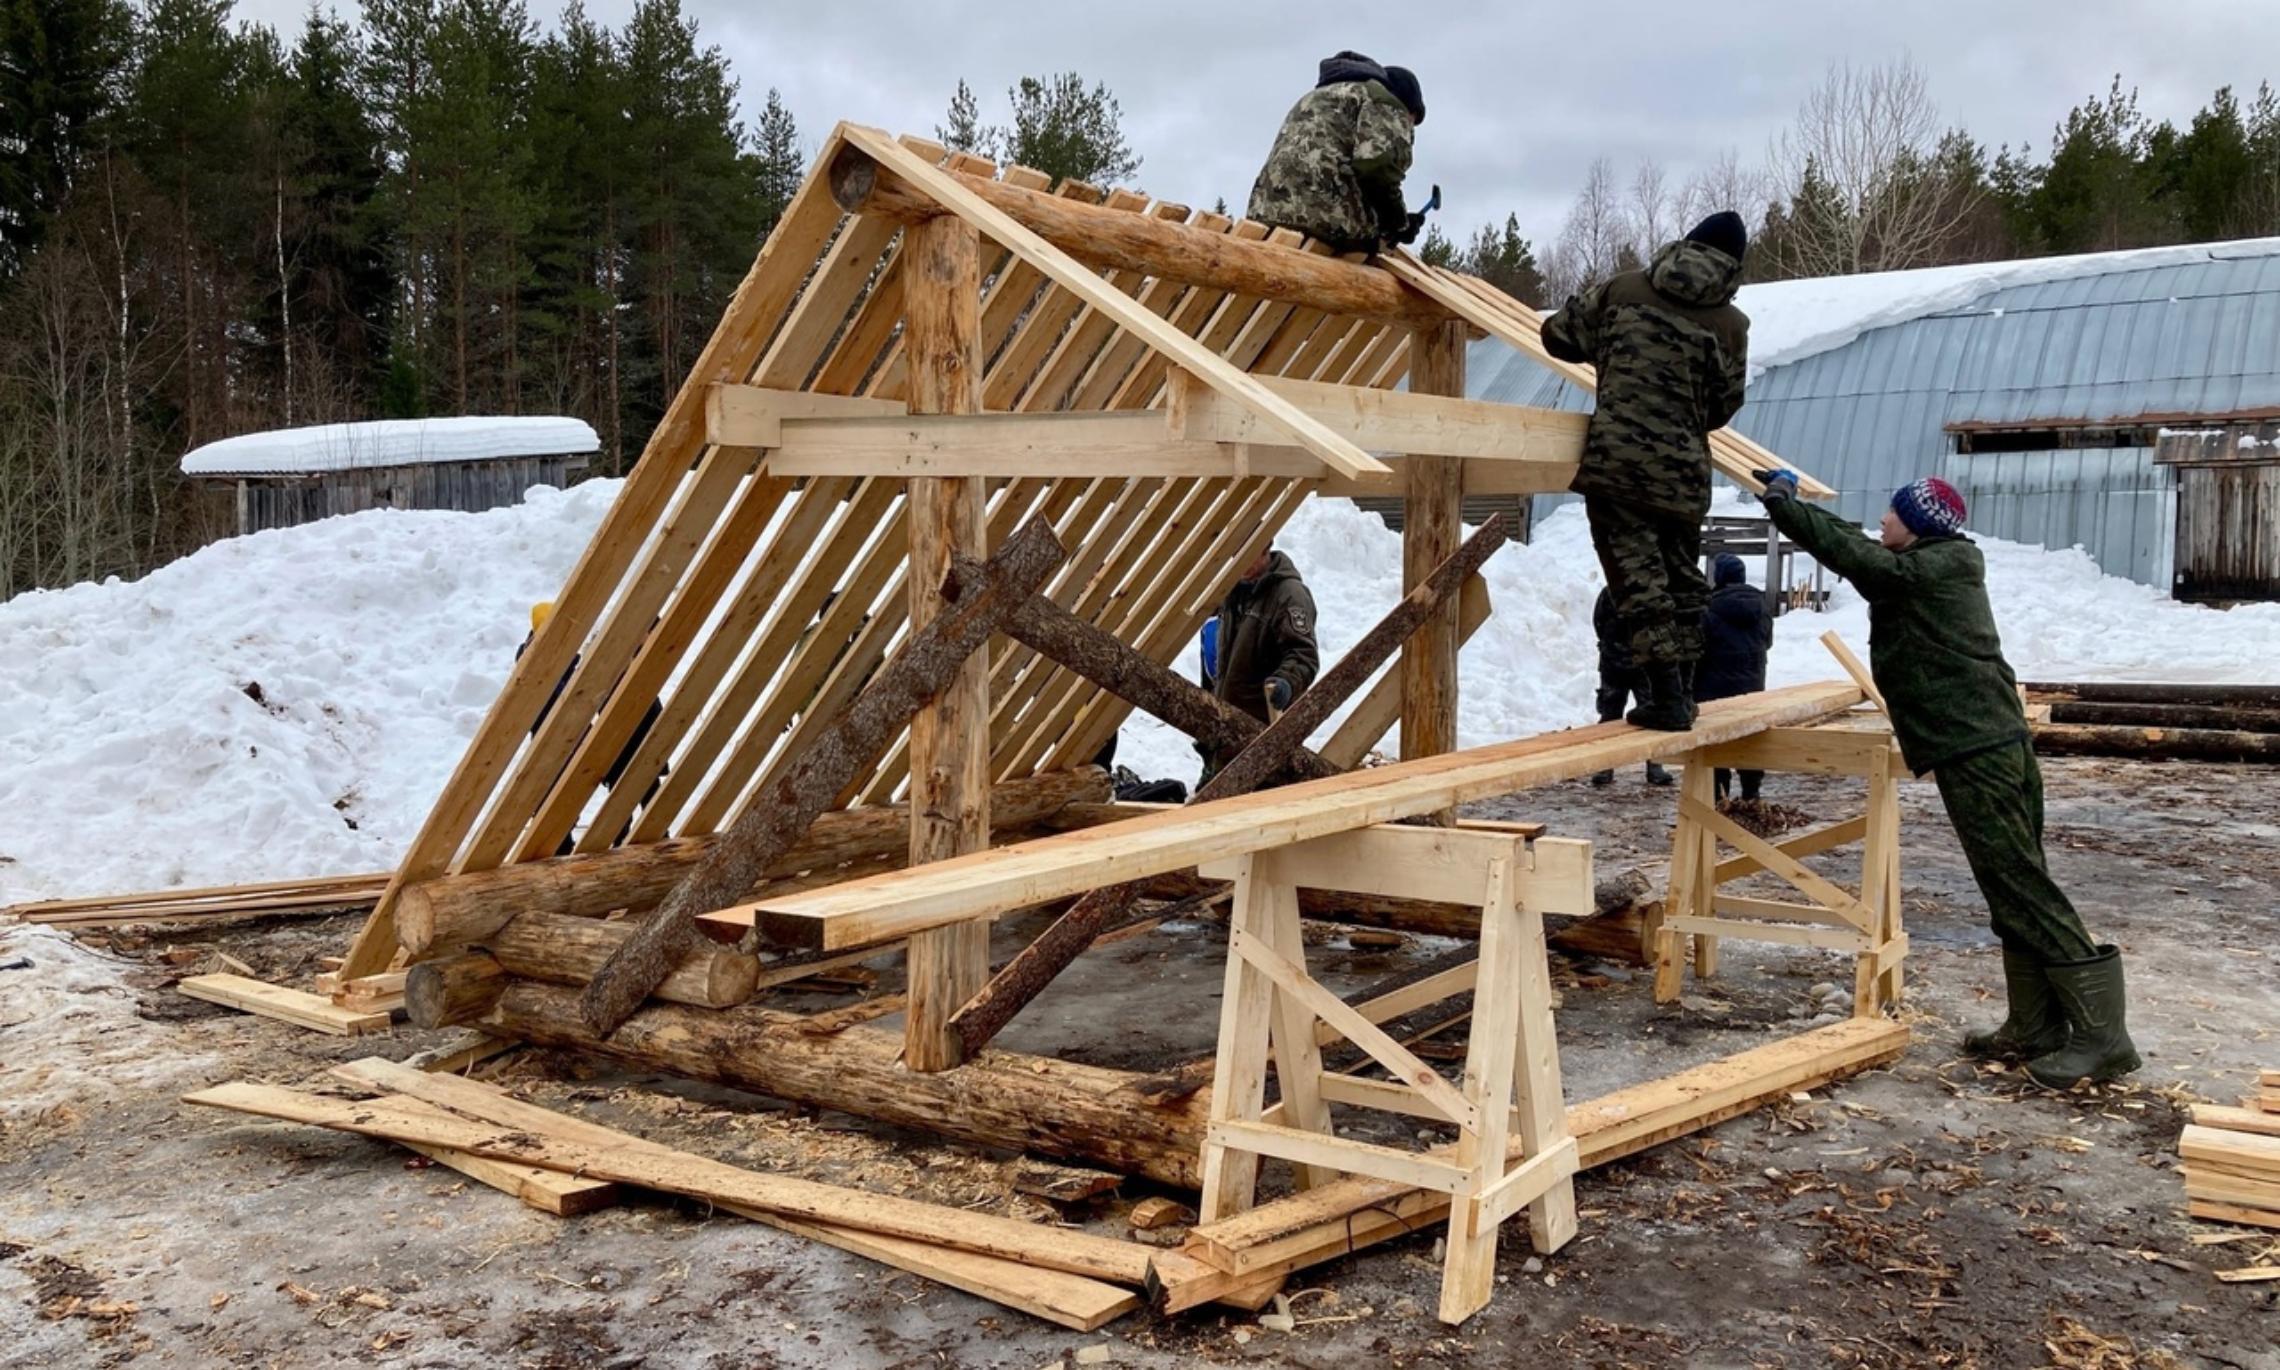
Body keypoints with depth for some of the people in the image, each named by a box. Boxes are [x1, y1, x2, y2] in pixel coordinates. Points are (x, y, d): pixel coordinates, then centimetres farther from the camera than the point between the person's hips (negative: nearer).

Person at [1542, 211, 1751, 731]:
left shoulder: (1624, 289, 3)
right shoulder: (1731, 323, 3)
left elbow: (1558, 334, 9)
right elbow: (1725, 405, 8)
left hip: (1615, 459, -2)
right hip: (1684, 472, 2)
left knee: (1637, 575, -2)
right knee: (1683, 576, 18)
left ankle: (1665, 695, -8)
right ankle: (1681, 691, 24)